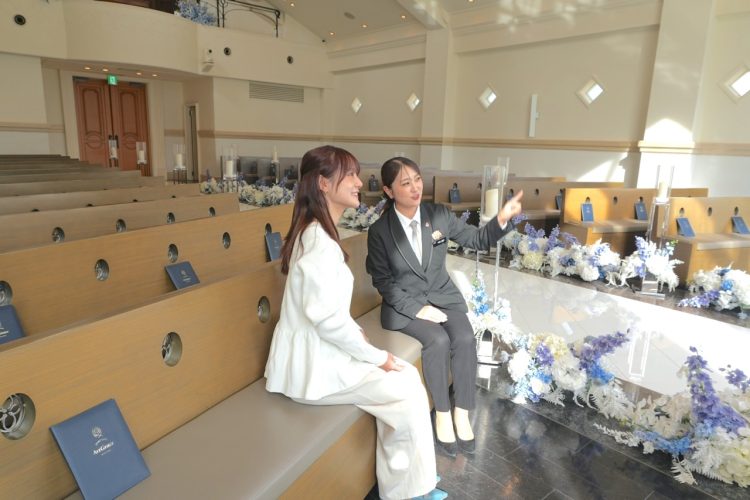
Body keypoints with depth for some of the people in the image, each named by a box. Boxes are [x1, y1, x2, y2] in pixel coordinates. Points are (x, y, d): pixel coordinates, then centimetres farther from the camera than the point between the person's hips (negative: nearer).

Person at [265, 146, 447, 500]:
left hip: (316, 353, 9)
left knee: (403, 375, 5)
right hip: (313, 364, -9)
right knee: (408, 389, -3)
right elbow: (326, 318, -26)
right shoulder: (319, 239, -23)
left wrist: (356, 333, 4)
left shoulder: (316, 231, 10)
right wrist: (378, 356, -14)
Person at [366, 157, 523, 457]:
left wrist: (502, 219, -17)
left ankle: (462, 413, -5)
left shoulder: (439, 215, -3)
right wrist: (417, 308, -18)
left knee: (465, 339, -22)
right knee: (438, 340, -27)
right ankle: (442, 414, -6)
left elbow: (478, 240, 3)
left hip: (442, 294, 3)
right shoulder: (379, 231, -11)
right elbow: (382, 281, -8)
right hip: (405, 303, -3)